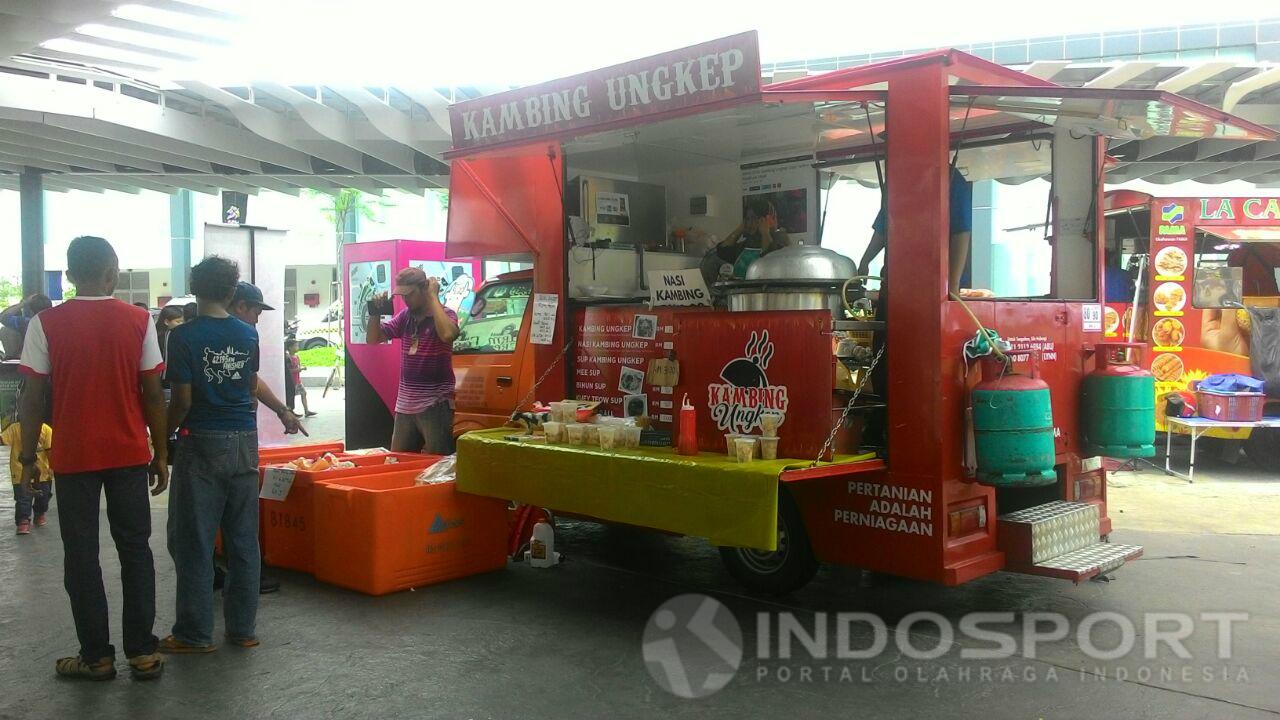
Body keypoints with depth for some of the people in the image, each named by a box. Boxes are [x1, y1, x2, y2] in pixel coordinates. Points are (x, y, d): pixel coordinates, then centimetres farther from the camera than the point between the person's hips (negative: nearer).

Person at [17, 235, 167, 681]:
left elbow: (33, 398, -5)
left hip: (73, 459, -1)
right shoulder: (139, 321, -3)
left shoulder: (46, 323, -5)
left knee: (81, 557, 8)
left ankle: (97, 657, 13)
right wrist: (160, 453, 6)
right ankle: (142, 653, 11)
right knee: (135, 551, 9)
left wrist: (28, 458, 6)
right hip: (130, 455, 1)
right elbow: (153, 394, -3)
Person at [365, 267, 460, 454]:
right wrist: (375, 313, -1)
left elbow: (447, 334, -30)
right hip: (404, 406, 7)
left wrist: (433, 297, -20)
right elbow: (373, 338, 16)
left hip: (435, 406, -7)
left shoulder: (445, 314, -6)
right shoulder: (404, 316, 12)